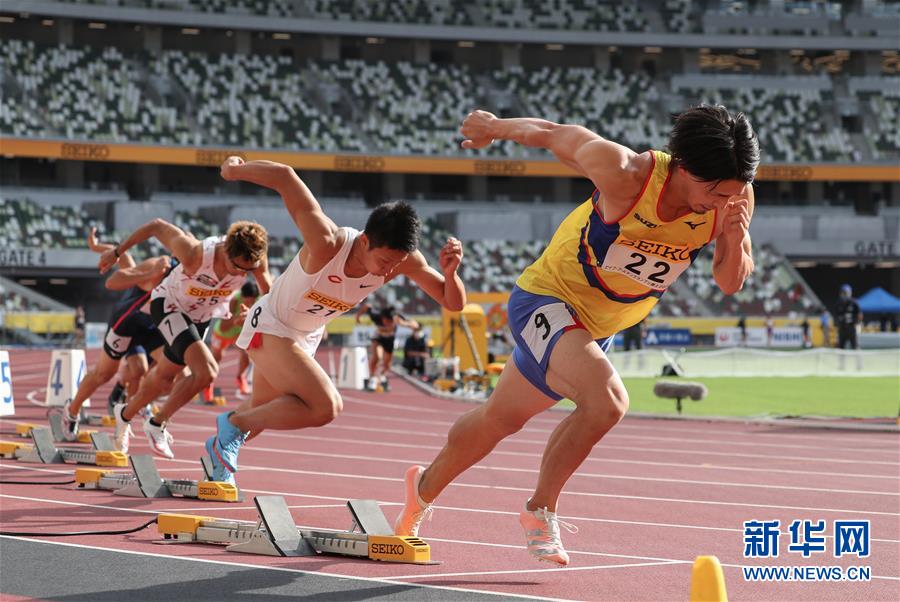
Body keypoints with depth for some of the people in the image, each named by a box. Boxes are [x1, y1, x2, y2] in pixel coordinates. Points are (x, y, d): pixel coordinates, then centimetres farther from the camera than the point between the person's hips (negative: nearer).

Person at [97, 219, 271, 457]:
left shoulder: (254, 259, -27)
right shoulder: (195, 254, -39)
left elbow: (269, 293, -7)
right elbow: (157, 226, -25)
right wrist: (117, 252, -14)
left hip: (203, 316, 6)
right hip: (170, 305, -6)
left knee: (165, 376, 21)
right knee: (206, 373, -25)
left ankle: (125, 414, 50)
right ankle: (157, 424, -5)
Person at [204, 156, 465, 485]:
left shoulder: (403, 260, -21)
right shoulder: (327, 245, -39)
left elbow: (453, 303, -15)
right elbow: (283, 177, -41)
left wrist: (450, 272, -35)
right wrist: (235, 169, -24)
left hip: (305, 338, 7)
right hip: (269, 327, -7)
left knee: (262, 415, 26)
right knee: (326, 406, -27)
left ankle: (221, 447, 56)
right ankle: (233, 424, -9)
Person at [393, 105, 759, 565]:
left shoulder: (733, 198, -18)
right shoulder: (624, 174, -33)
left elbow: (730, 283, -7)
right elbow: (553, 134, -16)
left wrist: (735, 242, -29)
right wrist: (494, 127, 3)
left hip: (598, 327, 6)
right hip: (547, 298, -6)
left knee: (502, 418, 23)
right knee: (607, 401, -31)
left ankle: (425, 487, 49)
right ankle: (541, 510, -6)